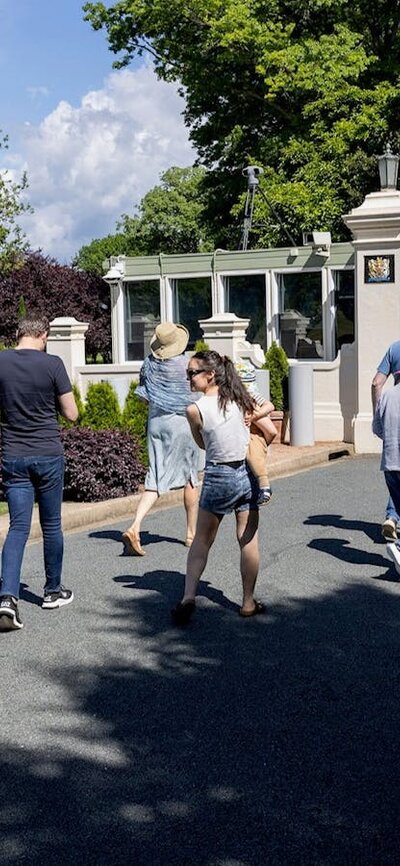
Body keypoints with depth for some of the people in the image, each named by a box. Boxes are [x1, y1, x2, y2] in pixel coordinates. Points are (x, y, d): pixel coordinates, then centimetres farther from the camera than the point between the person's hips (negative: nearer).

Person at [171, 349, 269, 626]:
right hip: (247, 473, 3)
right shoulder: (241, 398, 0)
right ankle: (248, 602, 16)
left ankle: (189, 597, 2)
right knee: (248, 539, 9)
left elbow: (202, 444, 6)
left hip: (218, 476, -3)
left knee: (202, 540, 10)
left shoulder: (195, 410, -11)